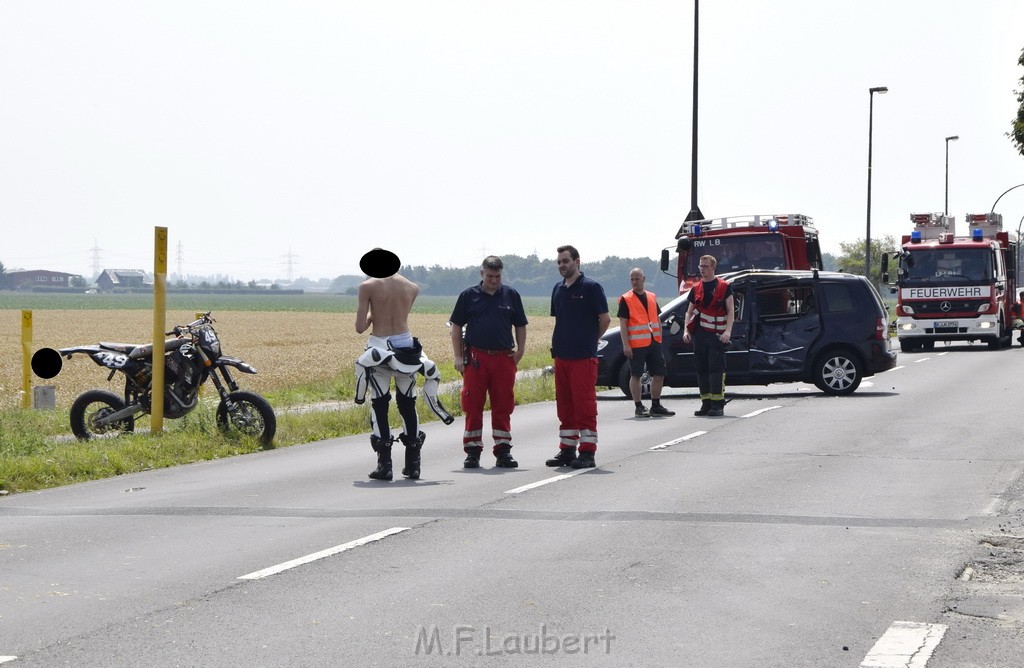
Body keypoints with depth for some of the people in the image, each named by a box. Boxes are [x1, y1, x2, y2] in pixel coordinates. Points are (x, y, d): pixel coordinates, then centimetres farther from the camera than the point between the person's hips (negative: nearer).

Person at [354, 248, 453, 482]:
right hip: (406, 345, 4)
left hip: (380, 346, -4)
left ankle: (384, 465, 0)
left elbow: (360, 328, -10)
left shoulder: (368, 287, -6)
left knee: (379, 405, 4)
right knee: (408, 403, 14)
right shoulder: (411, 287, 6)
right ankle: (413, 464, 16)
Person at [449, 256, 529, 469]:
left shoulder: (511, 295, 10)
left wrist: (519, 351, 5)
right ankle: (472, 451, 7)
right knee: (473, 406, 0)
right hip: (476, 358, -1)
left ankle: (503, 451, 10)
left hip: (504, 358, 1)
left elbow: (520, 326, 16)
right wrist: (458, 357, 1)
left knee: (503, 406, 4)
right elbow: (456, 327, 9)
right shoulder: (468, 296, 6)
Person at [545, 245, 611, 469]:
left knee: (584, 403, -6)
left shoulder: (591, 287, -7)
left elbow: (605, 319, -6)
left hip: (583, 357, -7)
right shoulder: (558, 289, 13)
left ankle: (587, 452, -4)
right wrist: (557, 344, 14)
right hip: (561, 356, 7)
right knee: (564, 404, 10)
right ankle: (567, 449, 17)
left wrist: (589, 341, 3)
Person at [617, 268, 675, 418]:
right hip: (636, 344, -6)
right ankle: (639, 407, 5)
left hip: (654, 343, 6)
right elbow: (623, 324, -7)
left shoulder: (652, 297, 14)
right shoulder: (625, 300, -4)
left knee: (659, 374, 7)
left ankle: (656, 406, 17)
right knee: (636, 375, -1)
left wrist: (659, 339, 12)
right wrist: (626, 345, -14)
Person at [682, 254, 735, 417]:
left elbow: (730, 311, -2)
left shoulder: (724, 287, 1)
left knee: (716, 369, -10)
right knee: (702, 370, 5)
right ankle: (706, 404, 11)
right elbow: (689, 312, 16)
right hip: (699, 334, 5)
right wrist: (686, 330, 1)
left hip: (717, 335, -5)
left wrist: (727, 331, -15)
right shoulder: (696, 289, 14)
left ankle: (718, 405, -11)